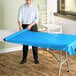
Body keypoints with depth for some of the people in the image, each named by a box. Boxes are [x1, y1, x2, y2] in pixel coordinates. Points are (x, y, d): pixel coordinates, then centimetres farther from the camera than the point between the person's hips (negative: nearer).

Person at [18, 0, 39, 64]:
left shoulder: (35, 7, -2)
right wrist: (20, 26, -25)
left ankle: (36, 58, 14)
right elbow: (19, 17, -8)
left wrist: (30, 25, -18)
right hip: (24, 26, 1)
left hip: (33, 26, -1)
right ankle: (24, 58, 16)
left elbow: (37, 18, -4)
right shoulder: (22, 7, 0)